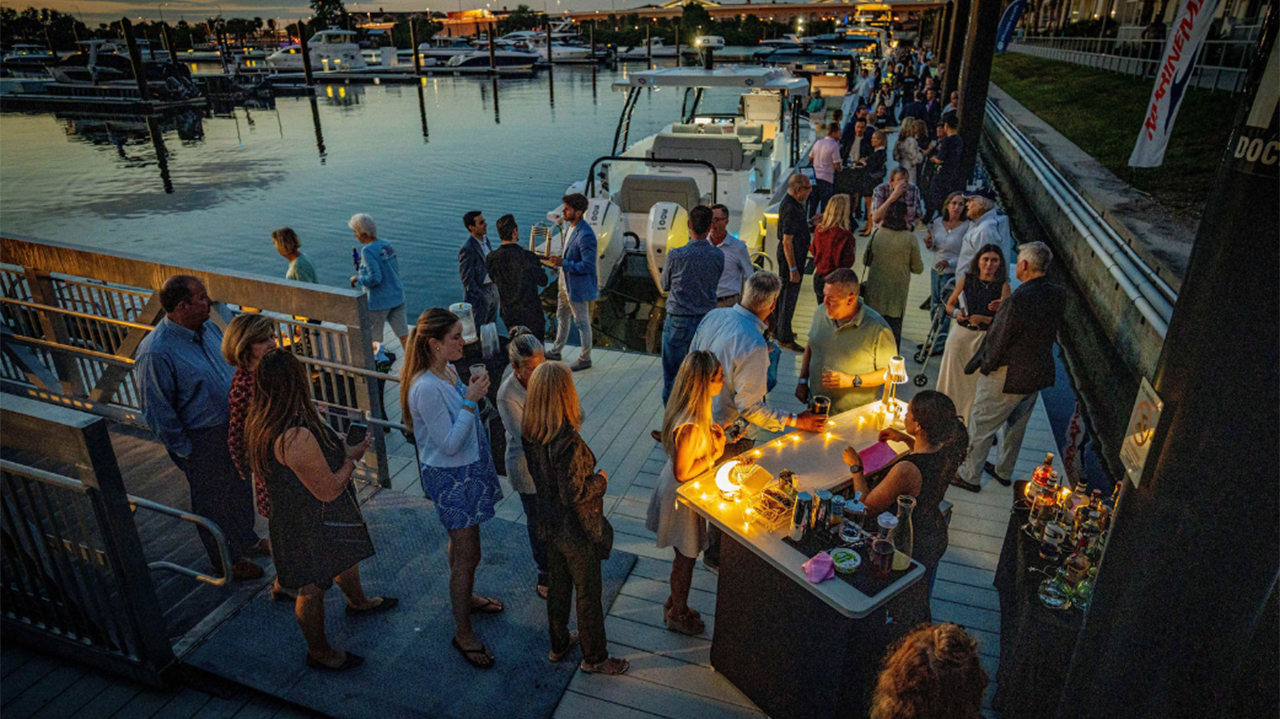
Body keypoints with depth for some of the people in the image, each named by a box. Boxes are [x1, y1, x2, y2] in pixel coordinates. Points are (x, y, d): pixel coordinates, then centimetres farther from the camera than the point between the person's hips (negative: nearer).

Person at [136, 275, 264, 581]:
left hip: (233, 424, 7)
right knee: (212, 500, 14)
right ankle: (225, 559, 35)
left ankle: (246, 540, 48)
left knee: (240, 488, 24)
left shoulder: (208, 327, -3)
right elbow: (158, 412, -20)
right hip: (201, 440, -7)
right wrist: (183, 451, -14)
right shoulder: (156, 352, -27)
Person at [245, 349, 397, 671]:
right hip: (311, 526, -9)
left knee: (346, 556, 32)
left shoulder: (261, 422, -8)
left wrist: (343, 448, 2)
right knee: (313, 589, 14)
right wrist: (353, 457, -15)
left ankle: (357, 601, 59)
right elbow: (329, 490, -29)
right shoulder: (296, 437, -39)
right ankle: (319, 653, 38)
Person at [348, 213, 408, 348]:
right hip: (397, 297, 7)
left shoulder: (368, 251, -18)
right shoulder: (387, 244, 4)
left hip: (379, 301, -7)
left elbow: (375, 278, -23)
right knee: (404, 335, 8)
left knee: (372, 340, 9)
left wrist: (357, 279, -6)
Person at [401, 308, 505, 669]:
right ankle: (463, 633, 18)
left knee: (461, 542, 27)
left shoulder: (448, 370, 0)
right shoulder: (426, 388, -29)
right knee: (467, 555, 1)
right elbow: (449, 443, -26)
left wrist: (471, 392, -4)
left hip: (467, 468, 9)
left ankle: (464, 597, 48)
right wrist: (470, 400, -26)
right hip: (450, 477, -9)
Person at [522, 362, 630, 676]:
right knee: (589, 592, 13)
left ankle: (559, 644, 45)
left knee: (558, 584, 25)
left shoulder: (531, 435, -9)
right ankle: (594, 658, 31)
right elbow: (574, 494, -28)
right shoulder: (568, 442, -33)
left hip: (549, 525, 7)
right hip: (576, 530, -7)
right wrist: (601, 480, -11)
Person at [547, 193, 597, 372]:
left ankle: (585, 359, 21)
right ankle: (556, 351, 41)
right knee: (562, 317, 23)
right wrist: (560, 261, 6)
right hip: (566, 283, 10)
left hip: (578, 287, -10)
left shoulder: (585, 235, -28)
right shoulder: (570, 227, 3)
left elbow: (588, 266, -28)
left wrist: (563, 263, -27)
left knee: (582, 322, 6)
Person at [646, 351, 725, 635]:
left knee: (684, 556, 27)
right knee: (686, 558, 15)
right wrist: (715, 455, -21)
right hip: (683, 496, -9)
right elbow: (682, 473, -28)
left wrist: (711, 433, -4)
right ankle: (678, 615, 38)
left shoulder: (682, 408, -7)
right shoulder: (690, 426, -36)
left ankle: (675, 603, 48)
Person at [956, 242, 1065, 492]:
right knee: (1017, 425, 24)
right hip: (1040, 373, 8)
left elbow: (999, 340, -22)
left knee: (982, 424, 10)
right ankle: (1004, 471, 41)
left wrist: (985, 366, -4)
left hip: (1008, 376, -8)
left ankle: (970, 475, 23)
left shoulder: (1018, 299, -29)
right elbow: (1052, 334, 7)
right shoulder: (1058, 295, -5)